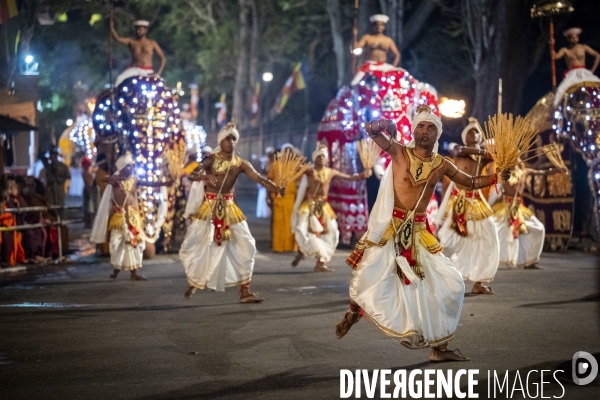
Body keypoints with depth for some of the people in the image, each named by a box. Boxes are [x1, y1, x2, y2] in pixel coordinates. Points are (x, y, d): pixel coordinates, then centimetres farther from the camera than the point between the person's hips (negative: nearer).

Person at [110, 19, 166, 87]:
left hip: (147, 71, -1)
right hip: (134, 70, 1)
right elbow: (117, 38, -5)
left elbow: (163, 58, 4)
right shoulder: (131, 42, 10)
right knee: (120, 79, -27)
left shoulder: (152, 44, 7)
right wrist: (111, 26, -22)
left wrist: (158, 73, -10)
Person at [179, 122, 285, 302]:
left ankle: (245, 291, 2)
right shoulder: (211, 159, -9)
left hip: (229, 207, 3)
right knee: (193, 244, -1)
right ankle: (193, 283, 24)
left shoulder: (241, 164, -2)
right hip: (209, 205, -2)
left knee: (246, 245, -4)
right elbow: (192, 175, -22)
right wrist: (204, 176, -46)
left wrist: (277, 189, -34)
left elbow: (258, 178, -15)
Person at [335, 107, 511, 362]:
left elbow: (472, 183, 18)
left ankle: (439, 347, 11)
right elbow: (371, 131, -13)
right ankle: (354, 312, 24)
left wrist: (497, 177, 3)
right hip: (390, 226, -3)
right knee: (367, 275, -13)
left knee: (449, 284, -1)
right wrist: (381, 126, -35)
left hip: (418, 231, 3)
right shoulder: (399, 152, -2)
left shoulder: (442, 165, 6)